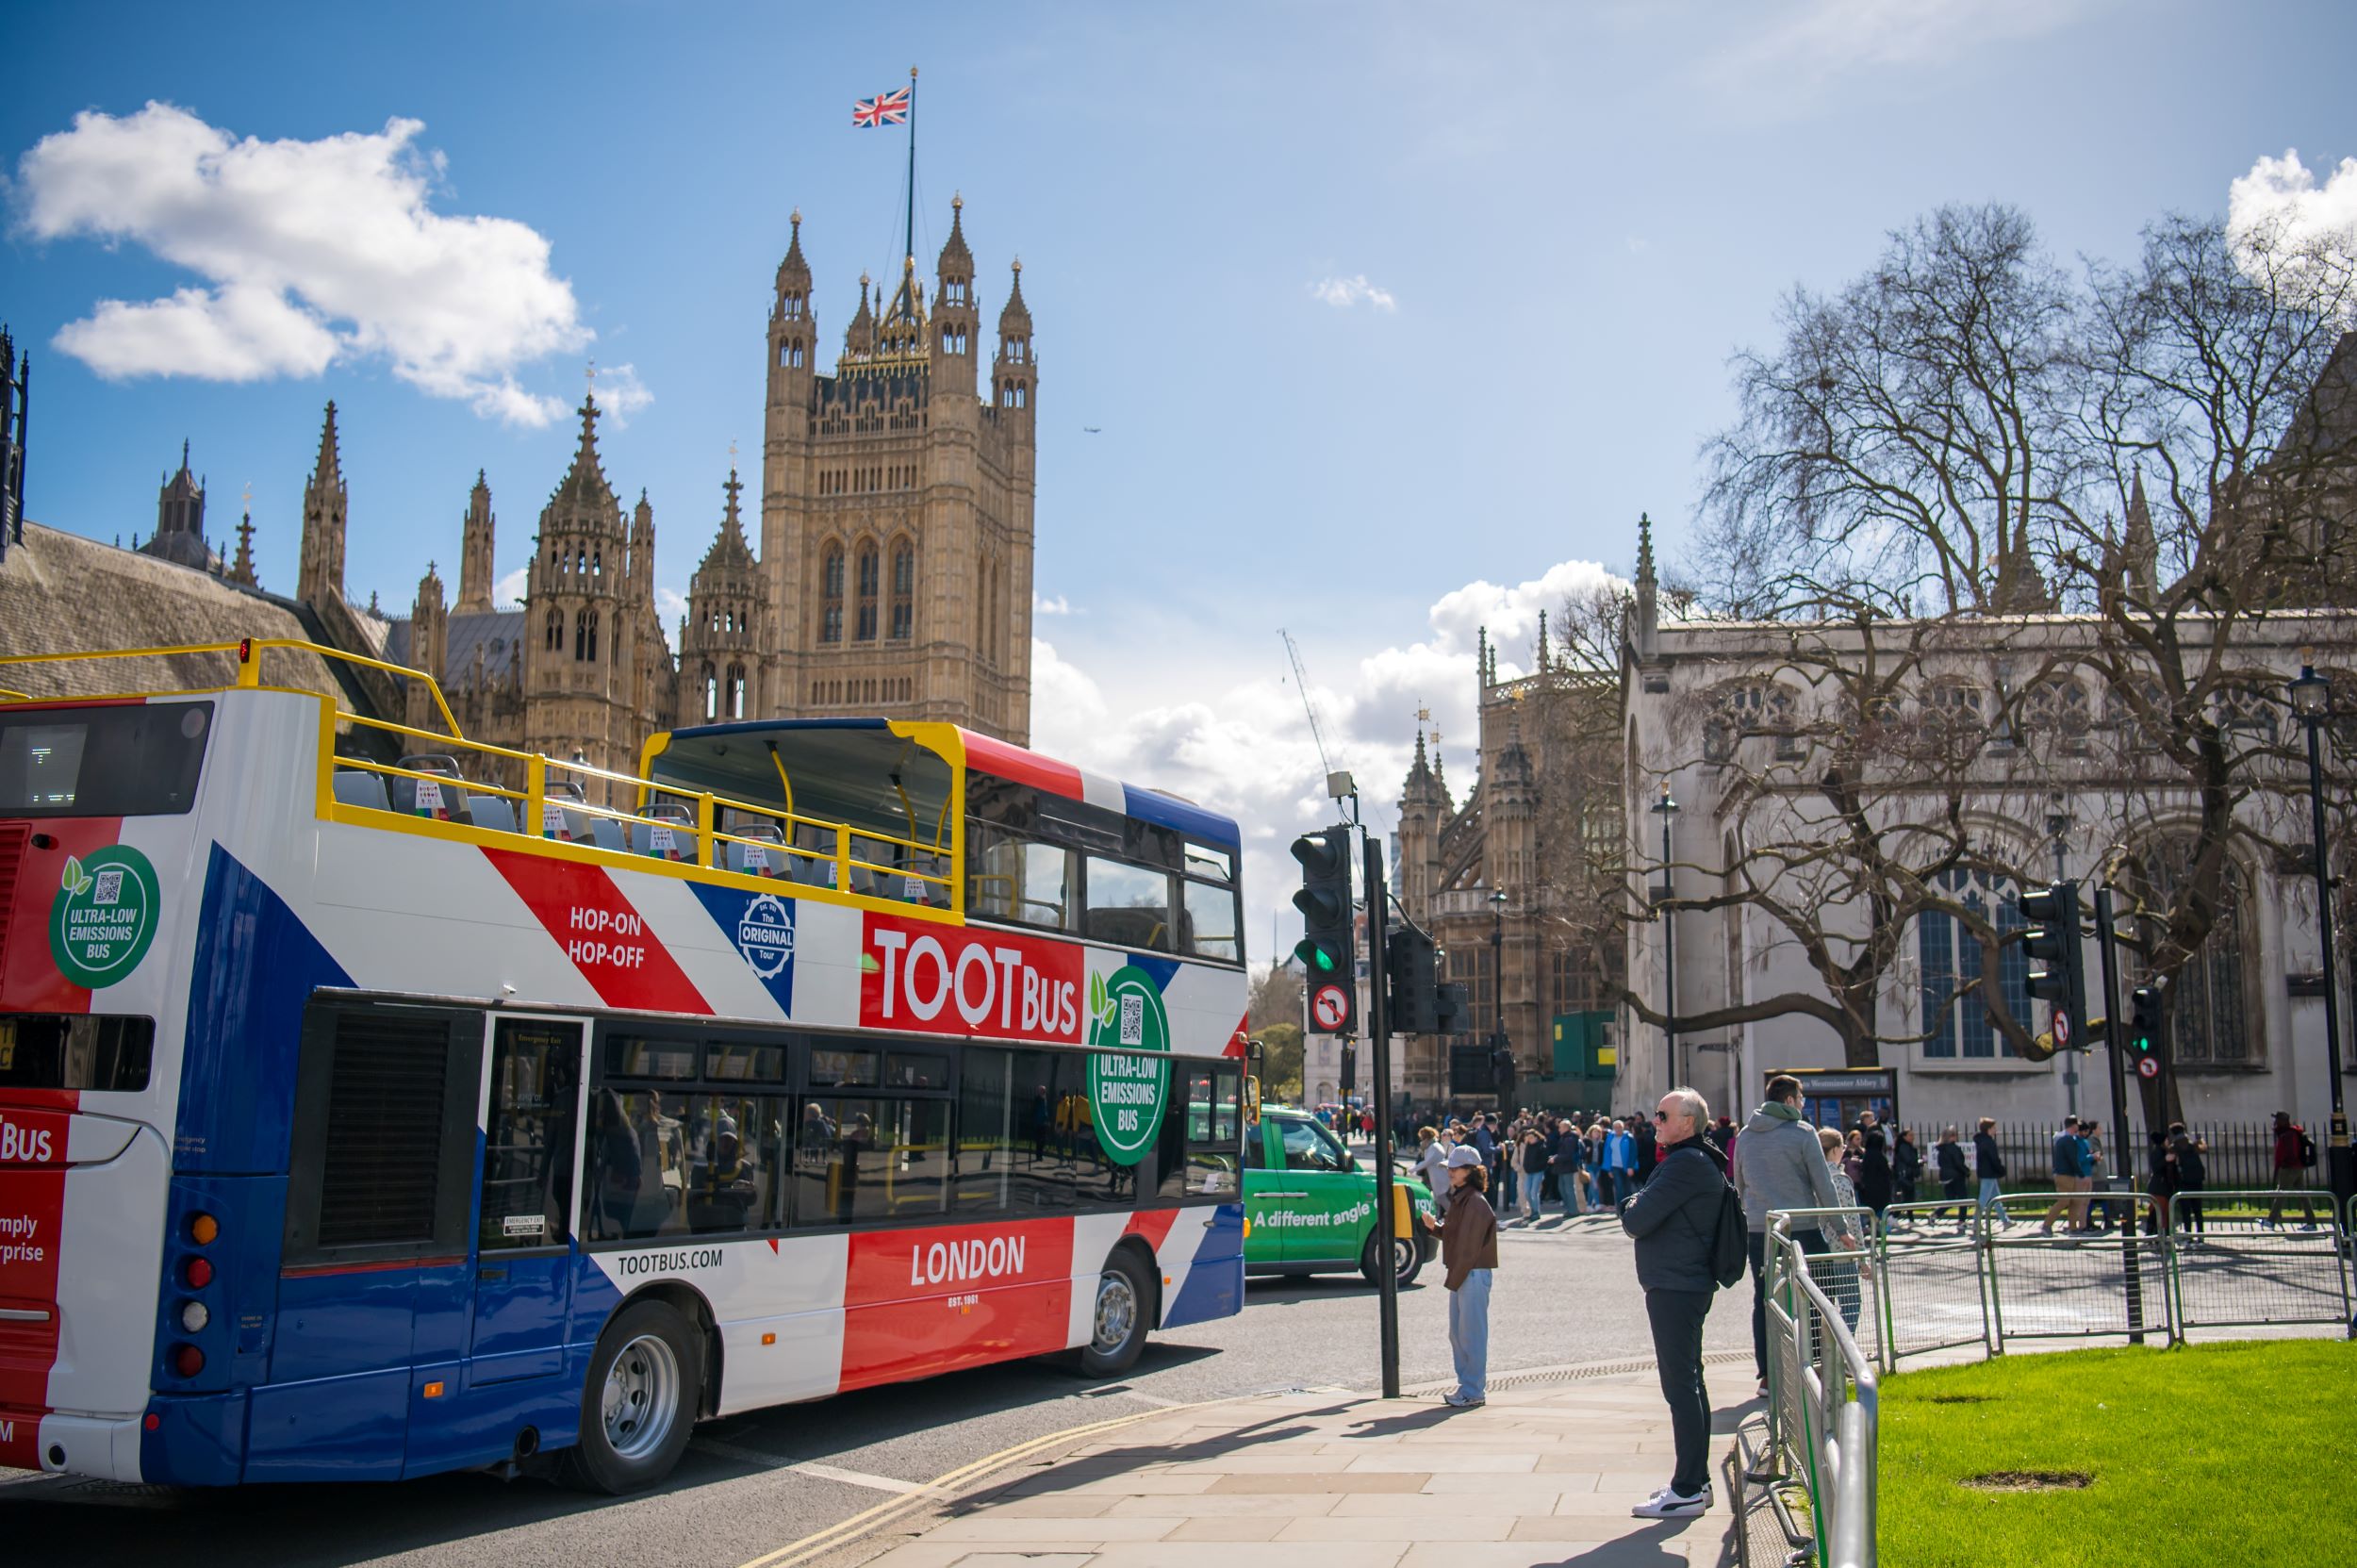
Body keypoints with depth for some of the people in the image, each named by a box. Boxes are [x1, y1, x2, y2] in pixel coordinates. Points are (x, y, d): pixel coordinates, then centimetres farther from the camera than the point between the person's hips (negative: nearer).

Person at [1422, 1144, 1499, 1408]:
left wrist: (1454, 1279, -16)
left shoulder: (1476, 1203, -16)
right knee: (1457, 1333, 13)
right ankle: (1467, 1384, 21)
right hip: (1461, 1275, 10)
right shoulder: (1459, 1199, 14)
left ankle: (1473, 1390, 1)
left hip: (1474, 1275, -10)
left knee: (1471, 1333, -5)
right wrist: (1434, 1226, 3)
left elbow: (1469, 1247, -18)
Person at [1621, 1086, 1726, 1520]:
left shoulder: (1685, 1165, -19)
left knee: (1680, 1387, -7)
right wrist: (1638, 1209, -1)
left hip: (1674, 1288, -11)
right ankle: (1697, 1481, 24)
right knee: (1689, 1382, 16)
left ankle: (1687, 1491, -4)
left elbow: (1636, 1221, -21)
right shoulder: (1693, 1162, 16)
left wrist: (1631, 1207, -2)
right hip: (1686, 1284, 11)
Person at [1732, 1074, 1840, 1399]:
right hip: (1802, 1227, -4)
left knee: (1764, 1300, 8)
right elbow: (1823, 1185, -5)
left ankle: (1767, 1375, 9)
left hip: (1758, 1230, 4)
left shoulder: (1745, 1136, 9)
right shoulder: (1802, 1132, -6)